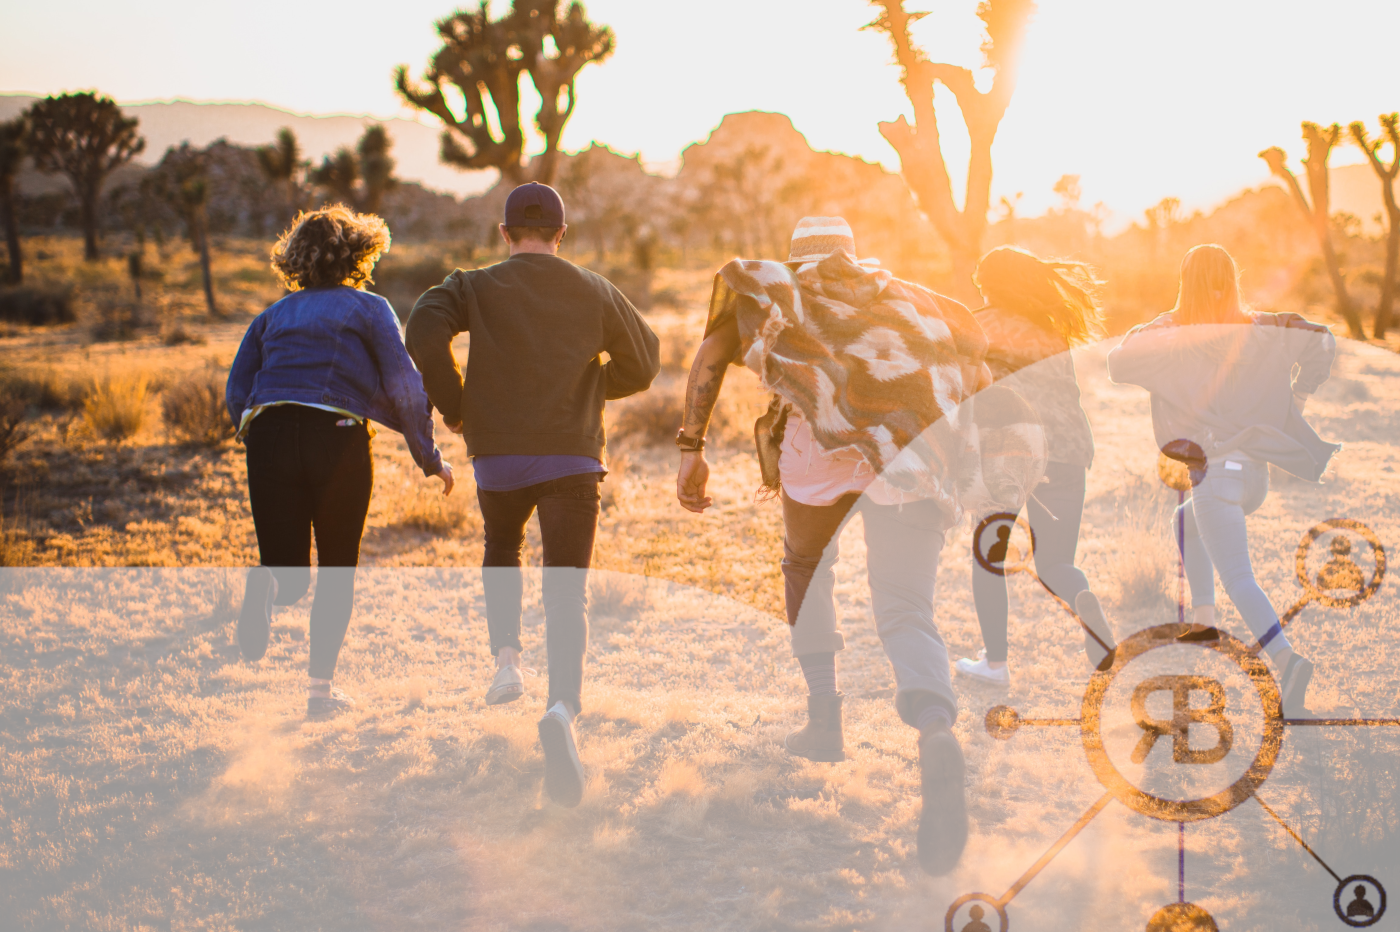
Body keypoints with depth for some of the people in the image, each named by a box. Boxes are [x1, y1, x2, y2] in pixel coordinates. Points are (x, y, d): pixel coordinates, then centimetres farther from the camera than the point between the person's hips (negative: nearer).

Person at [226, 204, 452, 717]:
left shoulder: (273, 315, 19)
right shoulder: (369, 309, 8)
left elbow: (236, 395, 13)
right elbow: (403, 386, 0)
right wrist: (430, 456, 6)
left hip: (269, 437, 3)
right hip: (338, 438, -3)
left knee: (291, 574, 8)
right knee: (337, 569, 13)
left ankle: (268, 583, -28)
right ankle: (321, 685, 10)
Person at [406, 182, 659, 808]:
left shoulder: (476, 287, 2)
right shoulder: (595, 293, 8)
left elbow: (424, 331, -15)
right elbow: (644, 363, 16)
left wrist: (451, 406, -2)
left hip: (498, 456, 0)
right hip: (573, 459, 0)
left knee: (501, 550, 31)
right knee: (567, 590, -3)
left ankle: (507, 657, 11)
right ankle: (563, 706, -27)